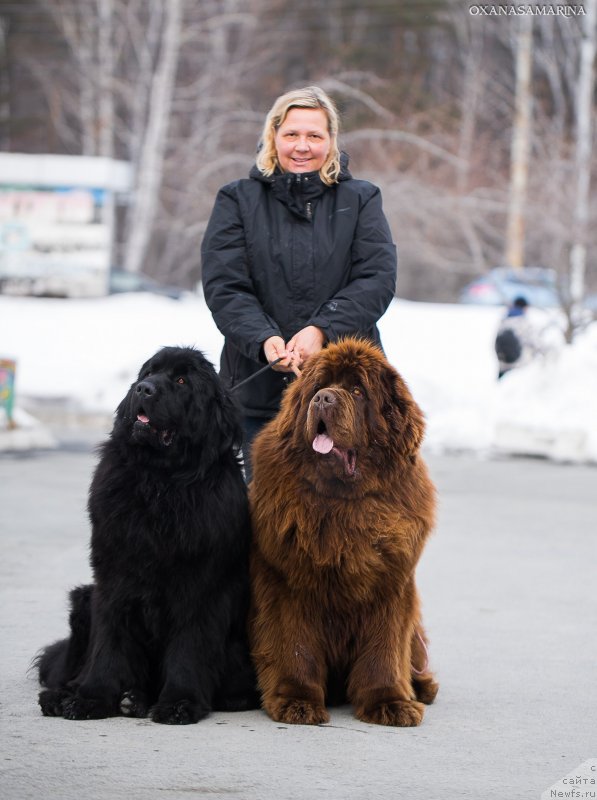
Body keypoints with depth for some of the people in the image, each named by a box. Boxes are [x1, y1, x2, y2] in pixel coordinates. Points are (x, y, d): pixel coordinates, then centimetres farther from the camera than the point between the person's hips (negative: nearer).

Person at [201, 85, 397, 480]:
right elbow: (223, 285, -1)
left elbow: (378, 277, -2)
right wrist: (264, 340, -19)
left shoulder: (361, 200, 11)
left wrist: (323, 329, -17)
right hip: (261, 385, 0)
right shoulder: (238, 200, 9)